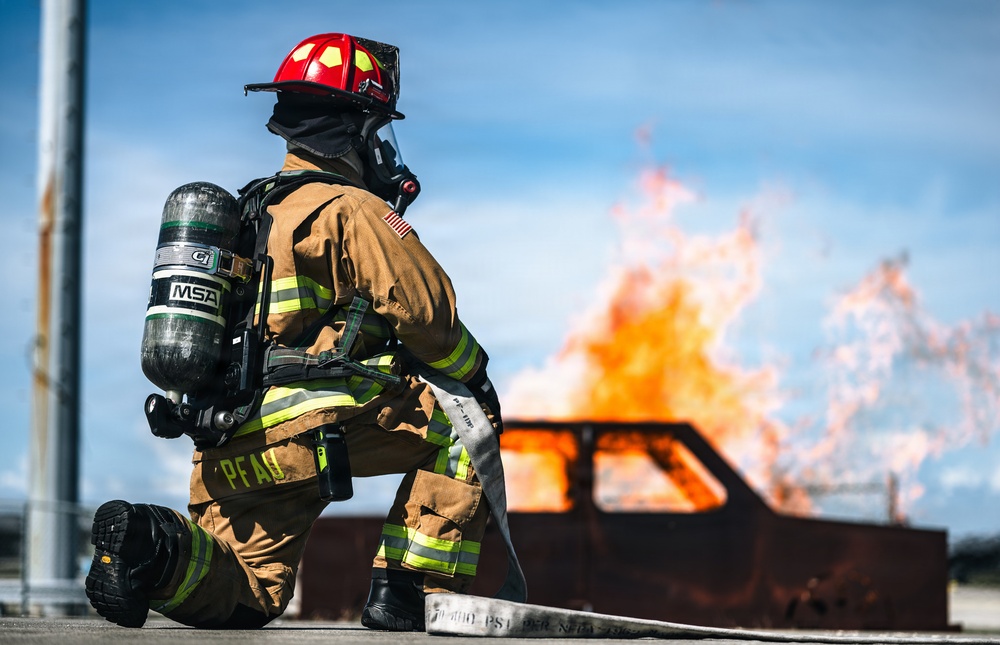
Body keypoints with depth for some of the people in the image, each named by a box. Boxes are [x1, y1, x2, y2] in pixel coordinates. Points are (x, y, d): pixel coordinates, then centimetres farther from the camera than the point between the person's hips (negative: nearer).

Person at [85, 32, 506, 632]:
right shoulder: (353, 209, -2)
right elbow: (426, 308, -4)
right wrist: (477, 377, 11)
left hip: (230, 452, 8)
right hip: (309, 421, -8)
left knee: (246, 597, 17)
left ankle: (152, 543, -11)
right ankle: (410, 592, -3)